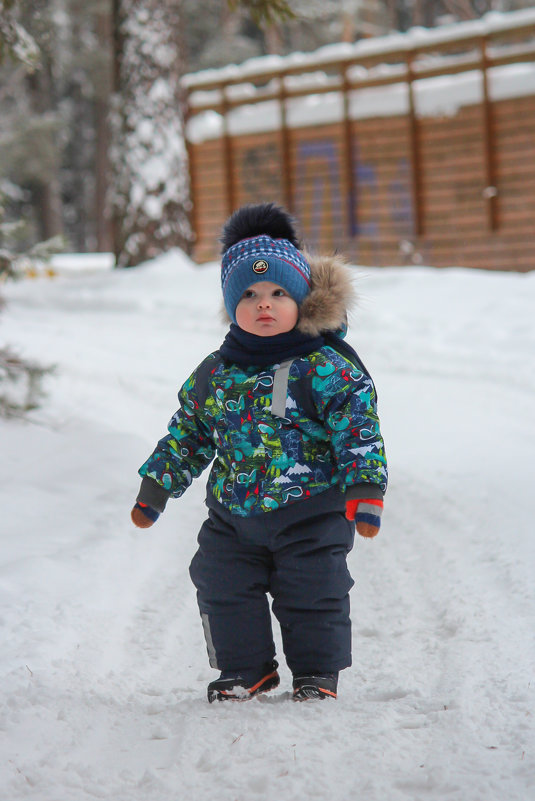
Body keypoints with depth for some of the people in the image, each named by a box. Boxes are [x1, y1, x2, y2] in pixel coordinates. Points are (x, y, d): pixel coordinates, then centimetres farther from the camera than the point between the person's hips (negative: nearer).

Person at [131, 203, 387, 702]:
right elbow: (188, 433, 15)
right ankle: (245, 669, 25)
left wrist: (364, 488, -22)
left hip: (309, 515, -4)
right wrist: (157, 483, 15)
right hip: (233, 514, 4)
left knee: (312, 595, 2)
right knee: (224, 591, 7)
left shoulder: (325, 369, -12)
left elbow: (358, 430, -14)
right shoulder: (214, 374, 3)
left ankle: (317, 671, 22)